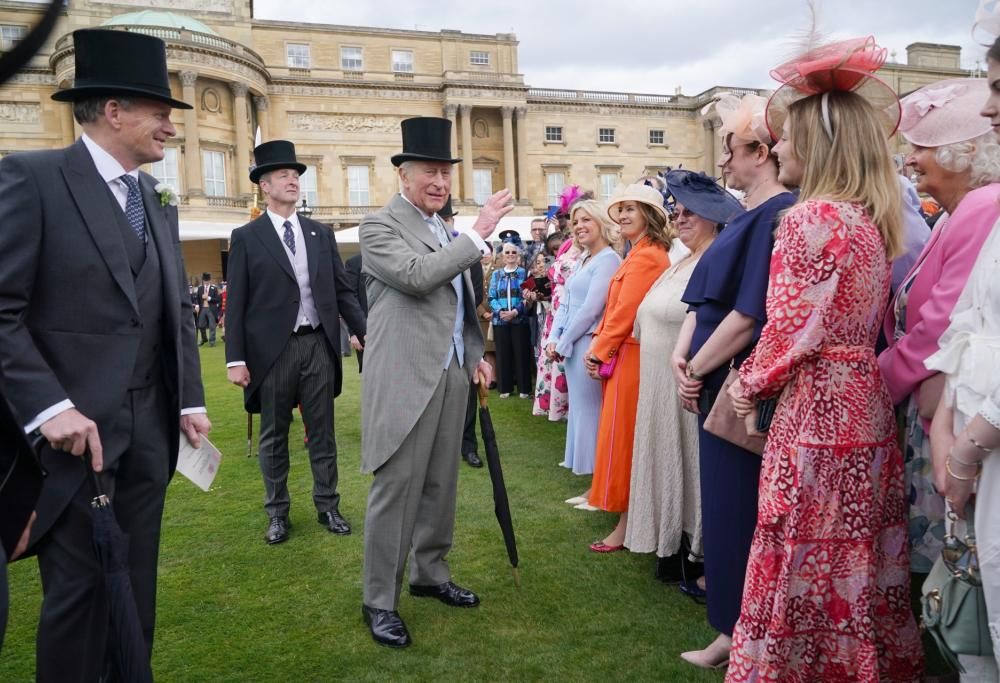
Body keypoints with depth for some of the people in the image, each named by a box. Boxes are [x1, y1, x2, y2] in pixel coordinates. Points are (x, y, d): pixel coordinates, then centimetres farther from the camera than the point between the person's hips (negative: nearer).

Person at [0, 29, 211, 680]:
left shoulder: (157, 201, 13)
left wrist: (190, 400, 7)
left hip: (149, 428, 6)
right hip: (74, 428, -6)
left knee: (135, 584, 15)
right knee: (78, 587, 6)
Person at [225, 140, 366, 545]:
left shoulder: (321, 234, 9)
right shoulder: (246, 237, 0)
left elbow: (343, 290, 10)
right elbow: (236, 302, -3)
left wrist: (364, 331, -1)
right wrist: (236, 358, -9)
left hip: (318, 344, 3)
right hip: (272, 348, -2)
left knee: (322, 432, 10)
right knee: (273, 435, 10)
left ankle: (328, 506, 23)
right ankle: (277, 513, 23)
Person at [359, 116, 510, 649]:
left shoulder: (447, 233, 18)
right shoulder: (379, 226, -6)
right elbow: (417, 277, -22)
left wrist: (475, 355, 14)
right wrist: (478, 234, -19)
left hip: (451, 375, 8)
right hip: (405, 379, -7)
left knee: (440, 483, 14)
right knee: (396, 488, -2)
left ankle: (431, 573, 30)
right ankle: (379, 600, 10)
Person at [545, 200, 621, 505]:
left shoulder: (608, 259, -11)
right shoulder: (583, 260, 17)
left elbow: (590, 309, -18)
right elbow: (565, 304, 15)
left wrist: (562, 344, -11)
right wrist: (553, 340, 2)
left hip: (588, 346, -9)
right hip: (572, 346, 9)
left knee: (591, 413, -3)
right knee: (582, 412, 13)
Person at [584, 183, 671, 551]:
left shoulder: (645, 258, -17)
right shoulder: (646, 253, 16)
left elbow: (625, 313, -19)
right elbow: (615, 309, 14)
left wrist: (599, 352, -8)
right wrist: (598, 343, 5)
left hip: (629, 358, -10)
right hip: (623, 355, 10)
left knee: (622, 438, -2)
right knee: (625, 437, 16)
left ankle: (626, 526, 8)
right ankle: (629, 519, 27)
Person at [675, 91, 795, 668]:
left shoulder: (778, 215, -17)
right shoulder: (747, 216, 14)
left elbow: (749, 314, -23)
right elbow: (704, 297, 13)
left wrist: (697, 370, -13)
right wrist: (682, 355, 0)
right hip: (721, 386, 9)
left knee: (737, 507, 3)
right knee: (725, 503, 18)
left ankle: (740, 632, 20)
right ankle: (730, 602, 34)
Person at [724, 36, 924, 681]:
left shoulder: (811, 218, -15)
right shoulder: (874, 218, 11)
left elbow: (792, 330, -16)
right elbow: (865, 320, 15)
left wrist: (750, 385, 0)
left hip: (818, 407, -9)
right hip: (867, 403, 9)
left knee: (807, 563, 3)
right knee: (858, 559, 17)